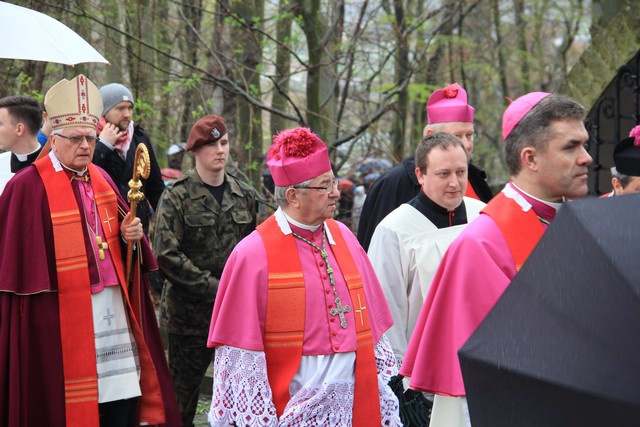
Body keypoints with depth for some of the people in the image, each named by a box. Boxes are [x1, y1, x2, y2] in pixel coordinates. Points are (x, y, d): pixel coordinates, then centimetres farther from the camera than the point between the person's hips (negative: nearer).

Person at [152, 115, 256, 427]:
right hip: (189, 311, -4)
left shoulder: (244, 195, 10)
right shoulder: (177, 196, -6)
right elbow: (165, 254, -14)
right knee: (183, 390, 3)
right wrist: (213, 287, -15)